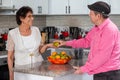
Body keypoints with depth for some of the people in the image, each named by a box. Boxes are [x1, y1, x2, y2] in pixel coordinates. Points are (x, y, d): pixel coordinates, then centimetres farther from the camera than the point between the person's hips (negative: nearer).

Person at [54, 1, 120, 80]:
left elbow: (103, 55, -26)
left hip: (108, 74, -9)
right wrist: (66, 43, 16)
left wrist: (84, 68, -21)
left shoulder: (110, 30, -23)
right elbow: (87, 41, 20)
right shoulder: (97, 28, 7)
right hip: (99, 72, 9)